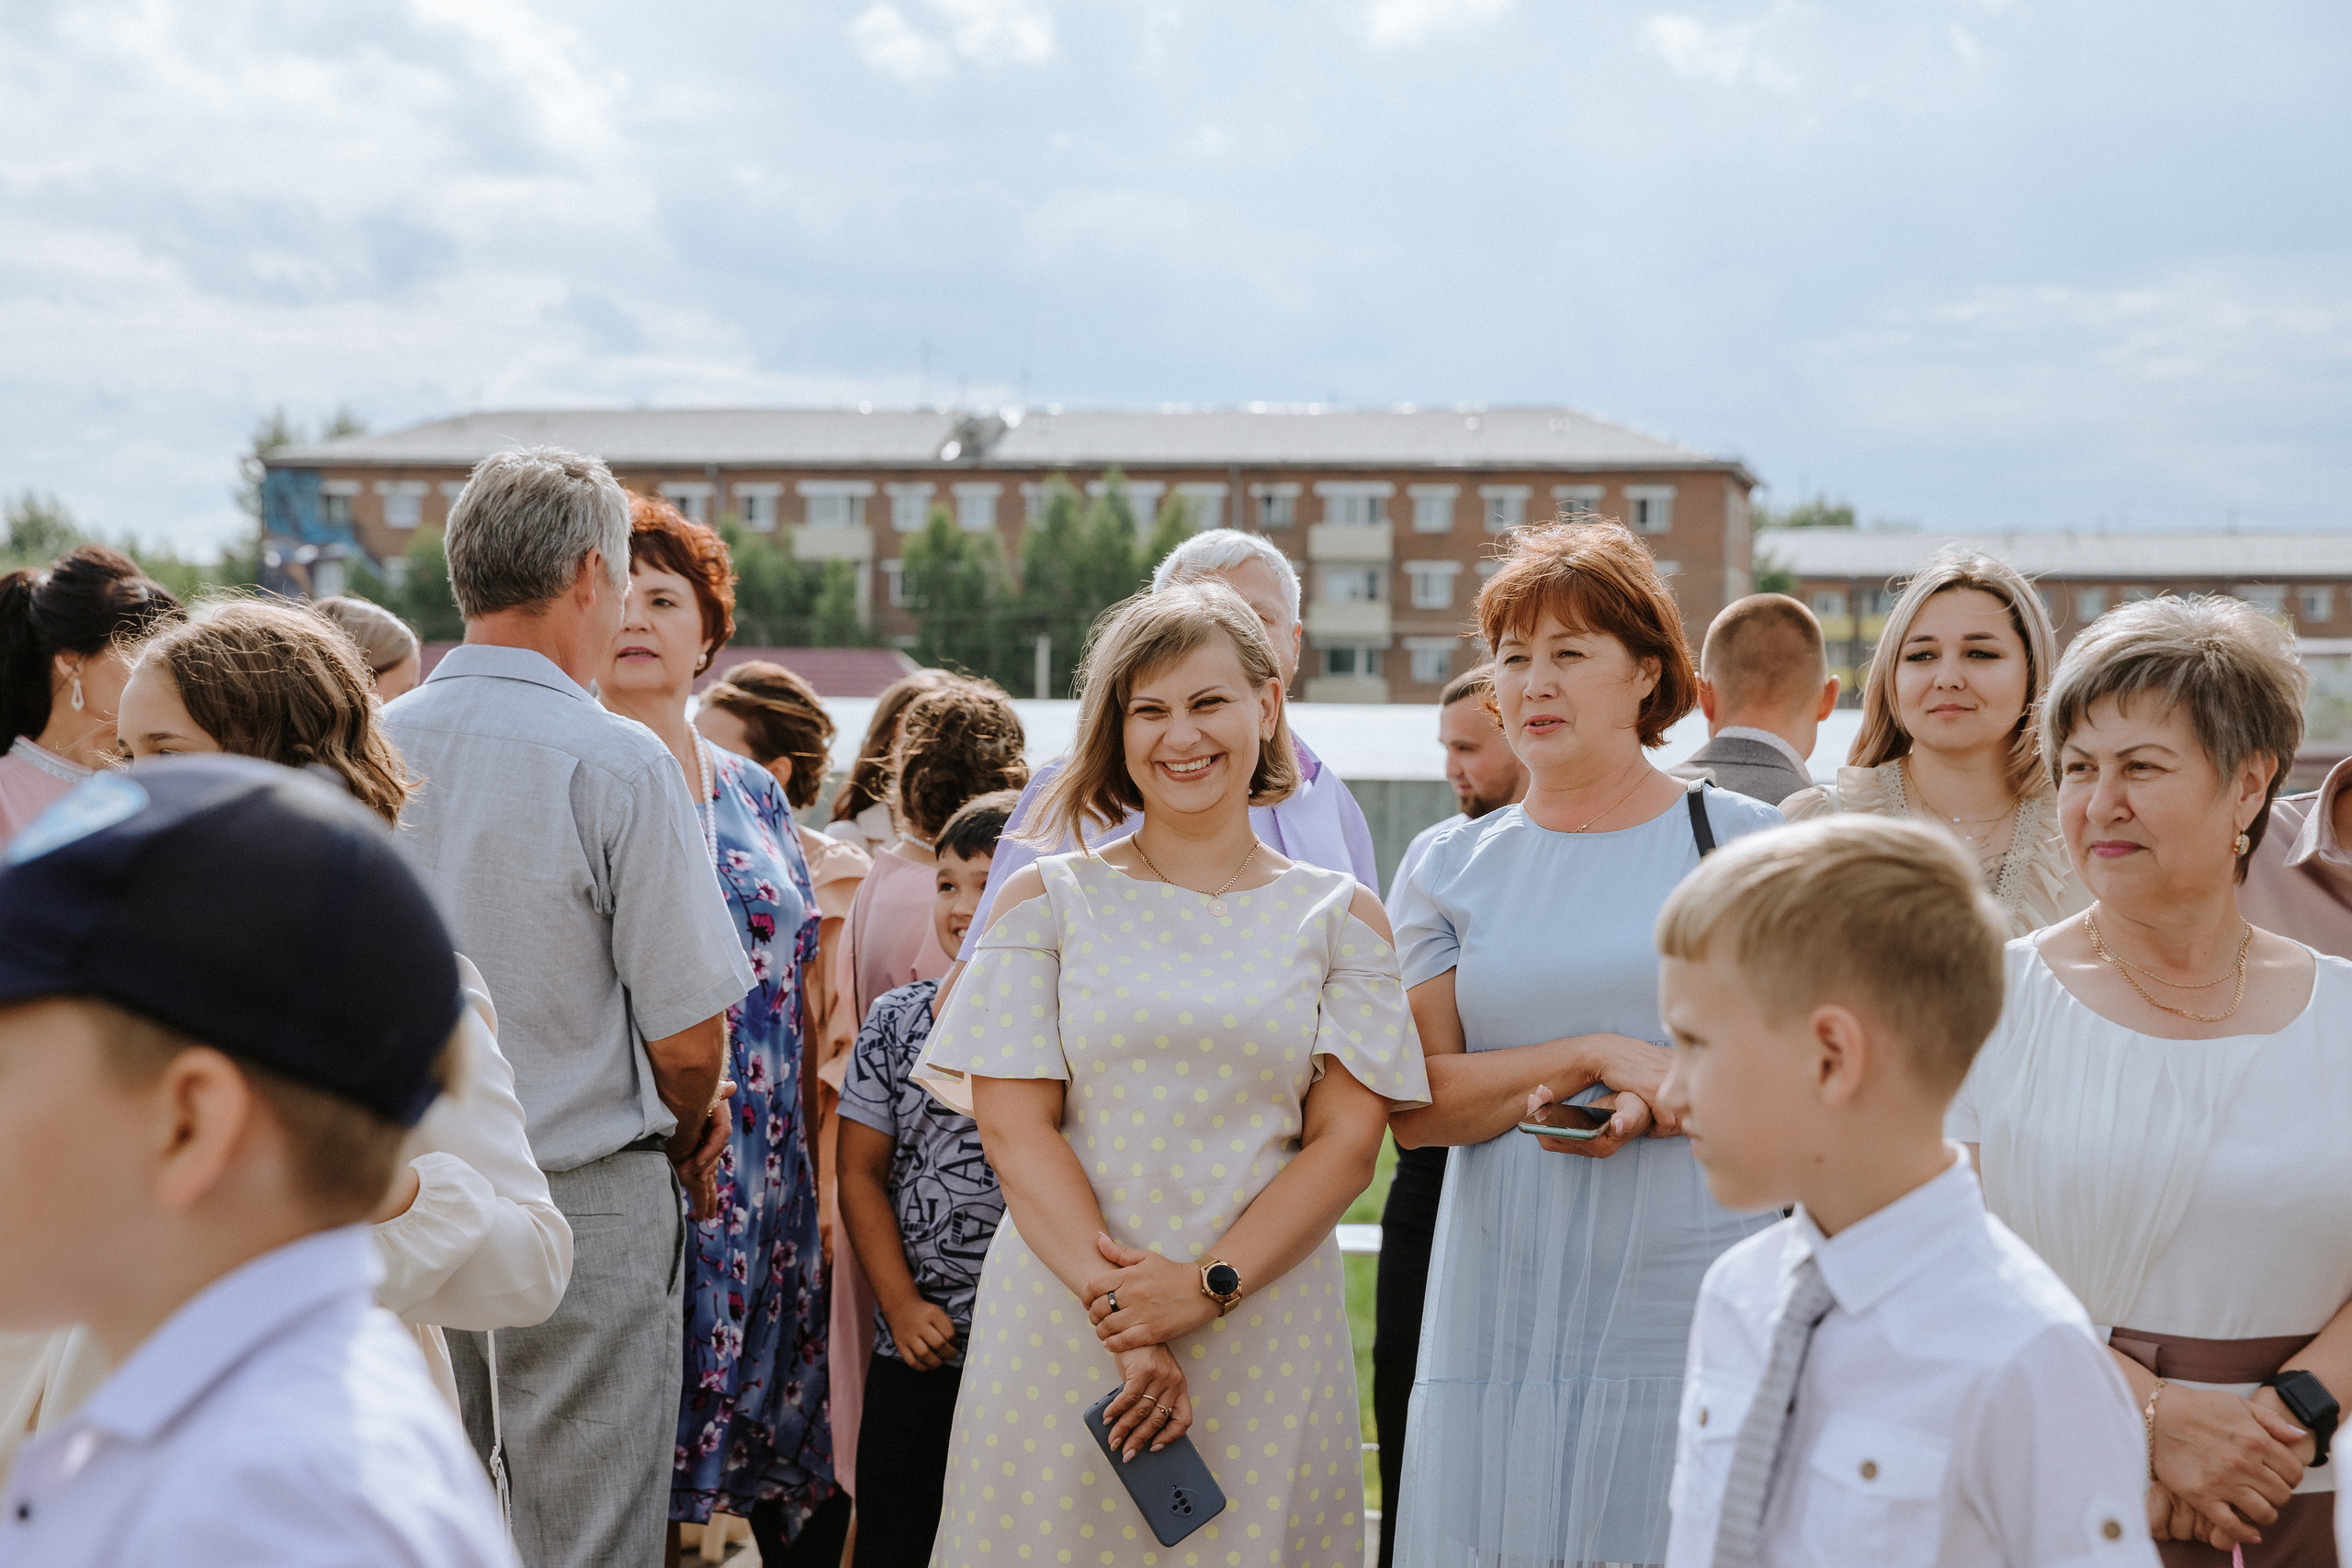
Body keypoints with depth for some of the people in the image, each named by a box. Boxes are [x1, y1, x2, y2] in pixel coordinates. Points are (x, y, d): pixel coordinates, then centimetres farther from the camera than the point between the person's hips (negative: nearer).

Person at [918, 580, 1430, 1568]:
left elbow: (1346, 1142, 0)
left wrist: (1207, 1288, -13)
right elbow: (1014, 1126, -2)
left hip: (1267, 1329, 0)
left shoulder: (1337, 916, 7)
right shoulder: (1045, 901, 5)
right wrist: (1119, 1317, -13)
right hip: (1059, 1324, 0)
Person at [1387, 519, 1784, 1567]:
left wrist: (1663, 1098, -13)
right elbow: (1415, 1107, 1)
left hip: (1696, 1302, -2)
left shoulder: (1745, 841, 4)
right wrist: (1600, 1056, -11)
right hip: (1506, 1312, 2)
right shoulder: (1451, 869, 10)